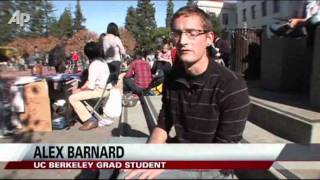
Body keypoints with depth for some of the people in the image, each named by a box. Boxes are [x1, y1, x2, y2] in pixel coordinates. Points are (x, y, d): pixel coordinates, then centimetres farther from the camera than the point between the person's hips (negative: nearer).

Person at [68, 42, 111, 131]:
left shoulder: (94, 65, -20)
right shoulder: (102, 61, 10)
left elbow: (91, 86, -22)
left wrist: (80, 89, -4)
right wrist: (82, 88, 5)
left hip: (100, 90, -10)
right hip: (104, 88, 10)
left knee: (72, 98, -14)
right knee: (74, 91, 19)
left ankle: (90, 120, -10)